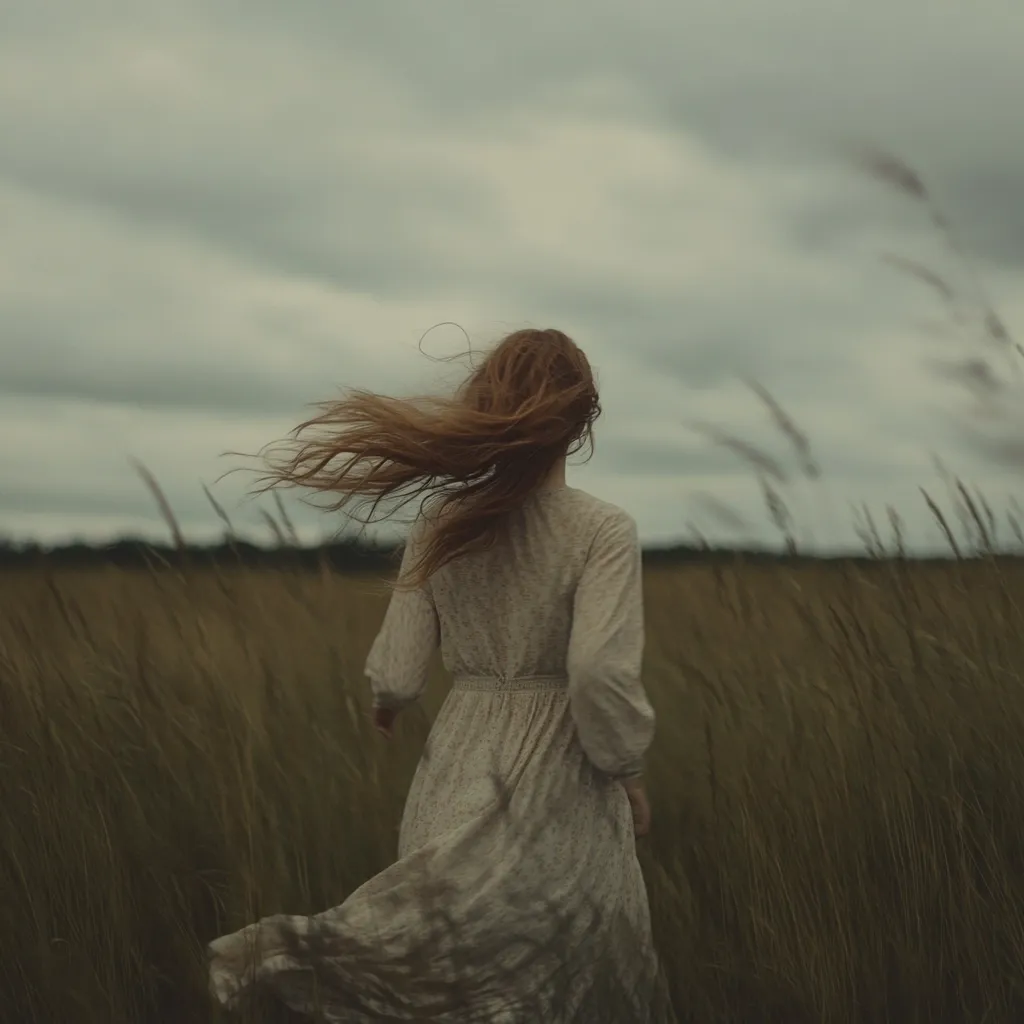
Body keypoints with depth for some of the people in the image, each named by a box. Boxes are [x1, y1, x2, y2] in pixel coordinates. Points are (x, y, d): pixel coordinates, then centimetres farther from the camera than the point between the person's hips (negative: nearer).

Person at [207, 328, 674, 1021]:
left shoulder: (439, 524, -1)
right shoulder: (602, 530, -13)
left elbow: (397, 673, 1)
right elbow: (601, 671, -24)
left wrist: (387, 701, 24)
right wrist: (627, 769, -8)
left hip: (458, 772, 5)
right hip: (556, 784, -5)